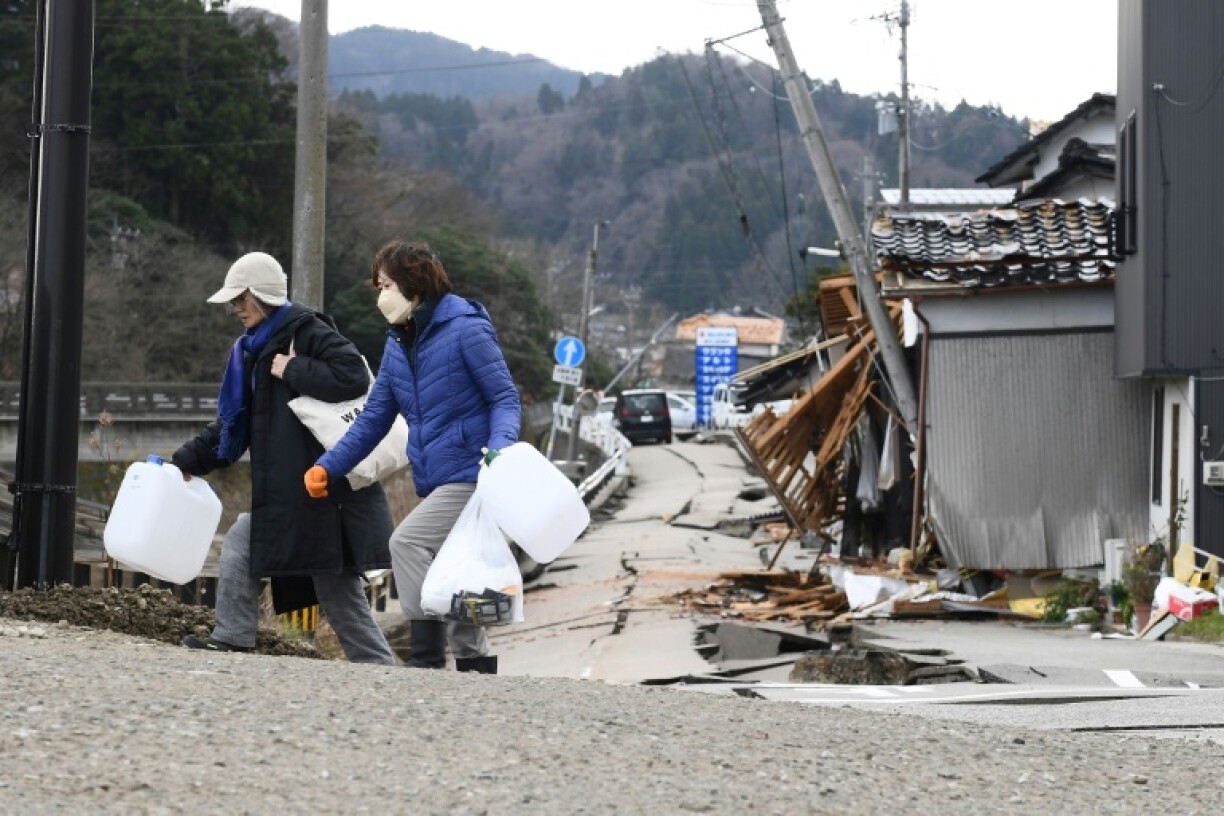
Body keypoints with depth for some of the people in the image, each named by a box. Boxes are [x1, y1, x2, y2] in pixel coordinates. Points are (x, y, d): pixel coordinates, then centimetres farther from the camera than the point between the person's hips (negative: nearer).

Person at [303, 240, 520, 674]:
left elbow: (505, 398, -10)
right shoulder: (398, 344, 12)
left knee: (408, 541, -21)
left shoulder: (466, 330, -11)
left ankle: (427, 656, -19)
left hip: (472, 476, -8)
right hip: (436, 484, 8)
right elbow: (373, 419, 14)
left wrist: (499, 446, -29)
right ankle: (475, 661, 18)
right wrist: (327, 467, 5)